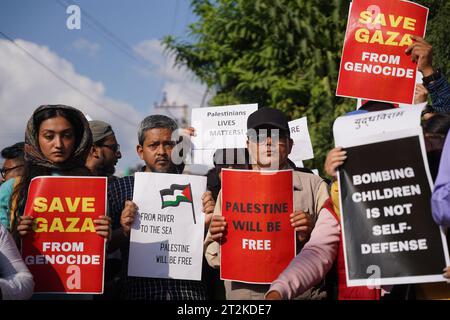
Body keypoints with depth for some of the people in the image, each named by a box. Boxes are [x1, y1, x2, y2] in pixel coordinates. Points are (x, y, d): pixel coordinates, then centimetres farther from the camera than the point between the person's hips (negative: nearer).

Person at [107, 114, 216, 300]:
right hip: (139, 291, -1)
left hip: (188, 290, 1)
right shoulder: (119, 188, 6)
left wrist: (207, 221, -8)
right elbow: (106, 246, 5)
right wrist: (124, 231, -13)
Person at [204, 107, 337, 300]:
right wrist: (218, 239, -5)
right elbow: (213, 259, 14)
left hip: (302, 293, -1)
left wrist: (309, 237, -12)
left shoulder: (314, 186, 6)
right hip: (241, 293, 2)